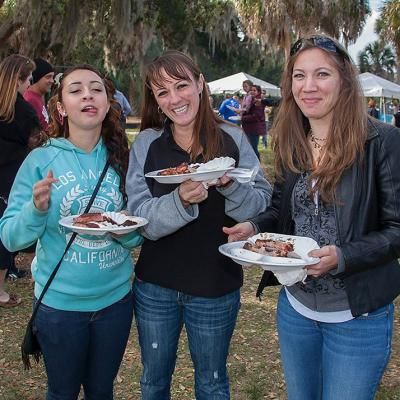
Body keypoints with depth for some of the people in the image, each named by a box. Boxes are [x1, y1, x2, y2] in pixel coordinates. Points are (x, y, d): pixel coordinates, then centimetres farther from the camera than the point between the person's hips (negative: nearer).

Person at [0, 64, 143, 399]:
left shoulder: (122, 159, -3)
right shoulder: (41, 160, -11)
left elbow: (138, 235, 3)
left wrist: (125, 230, -18)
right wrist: (37, 209, -29)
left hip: (116, 296, 3)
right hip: (59, 300, -2)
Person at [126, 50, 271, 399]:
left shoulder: (232, 139, -6)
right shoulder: (146, 144, -4)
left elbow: (264, 205, -6)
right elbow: (141, 219, -11)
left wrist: (230, 185, -25)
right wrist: (180, 201, -30)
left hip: (216, 288, -1)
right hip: (155, 286, 1)